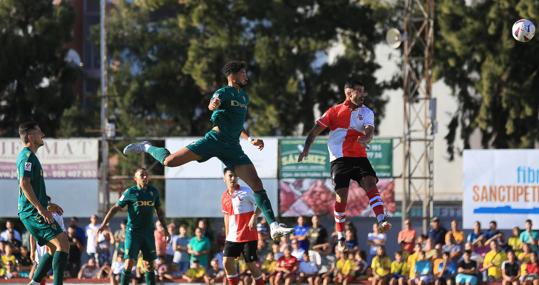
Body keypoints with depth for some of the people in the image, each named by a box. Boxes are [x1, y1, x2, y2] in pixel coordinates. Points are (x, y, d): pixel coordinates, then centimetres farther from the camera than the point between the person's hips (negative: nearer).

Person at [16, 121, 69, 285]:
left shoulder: (28, 156, 21)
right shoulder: (27, 156, -12)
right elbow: (24, 184, -24)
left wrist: (47, 205, 29)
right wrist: (41, 208, -26)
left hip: (32, 212, 10)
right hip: (32, 212, -10)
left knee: (53, 248, 14)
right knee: (62, 243, -15)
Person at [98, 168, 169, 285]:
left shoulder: (154, 192, 8)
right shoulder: (130, 192, -4)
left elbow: (159, 211, 19)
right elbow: (115, 208, -2)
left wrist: (165, 229, 18)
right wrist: (104, 224, -11)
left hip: (148, 232, 4)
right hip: (133, 231, -4)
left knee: (149, 265, 7)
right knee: (129, 263, -11)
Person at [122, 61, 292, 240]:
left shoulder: (244, 96, 22)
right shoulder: (223, 92, -3)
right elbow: (213, 105, -28)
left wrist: (250, 140, 24)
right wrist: (214, 104, -51)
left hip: (232, 147, 6)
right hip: (216, 138, -6)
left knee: (256, 183, -8)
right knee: (170, 161, -12)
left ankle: (274, 226, -9)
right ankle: (146, 148, 21)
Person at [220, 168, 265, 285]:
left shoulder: (246, 192, -8)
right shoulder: (225, 196, 9)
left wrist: (254, 217, -25)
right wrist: (227, 234, 17)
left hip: (248, 236, -5)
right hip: (232, 237, 5)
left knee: (251, 264, -3)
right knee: (227, 261, -3)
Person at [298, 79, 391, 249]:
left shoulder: (366, 112, 10)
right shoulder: (335, 112, 6)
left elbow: (370, 131, -7)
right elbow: (315, 131, 10)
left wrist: (365, 139, -31)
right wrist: (306, 149, -3)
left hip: (360, 157, 2)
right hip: (340, 159, -2)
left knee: (371, 184, -22)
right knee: (341, 195, -8)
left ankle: (382, 221, -33)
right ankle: (340, 237, 3)